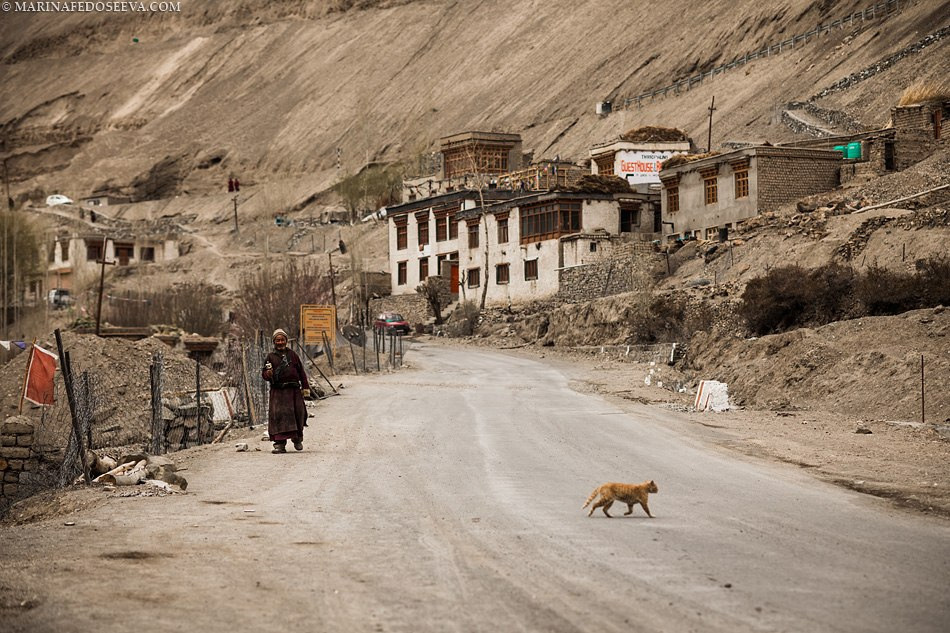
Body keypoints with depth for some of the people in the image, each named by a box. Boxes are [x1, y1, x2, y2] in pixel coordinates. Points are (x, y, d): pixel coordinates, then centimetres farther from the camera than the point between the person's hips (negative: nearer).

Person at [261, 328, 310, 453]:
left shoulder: (292, 355, 13)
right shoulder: (271, 357, 8)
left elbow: (301, 372, 15)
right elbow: (264, 374, 4)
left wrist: (305, 387, 10)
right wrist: (268, 374, -20)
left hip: (294, 391, 2)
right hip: (278, 392, -2)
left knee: (298, 414, 3)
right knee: (278, 416, -11)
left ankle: (297, 439, 26)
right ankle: (280, 443, -10)